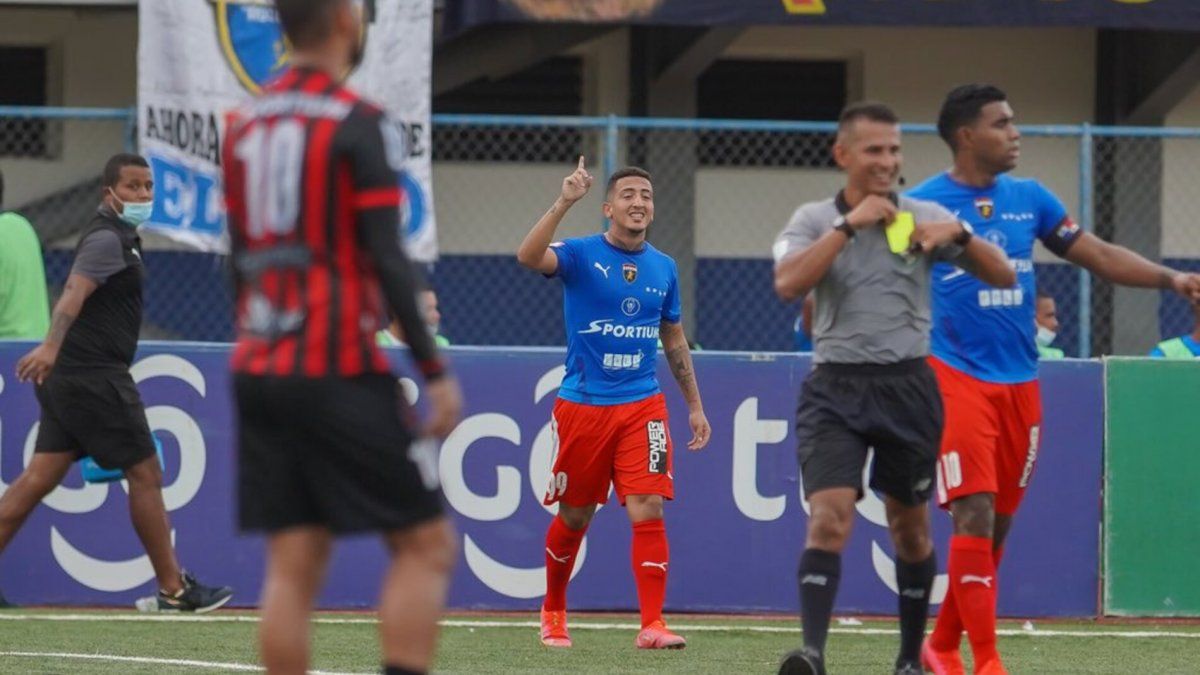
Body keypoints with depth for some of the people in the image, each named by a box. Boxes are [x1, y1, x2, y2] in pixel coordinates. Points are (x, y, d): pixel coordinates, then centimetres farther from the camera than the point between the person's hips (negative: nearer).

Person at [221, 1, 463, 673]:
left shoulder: (244, 125, 12)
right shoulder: (359, 125, -8)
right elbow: (388, 259, -14)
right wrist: (436, 371, -11)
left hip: (258, 372, 7)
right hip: (340, 376, -7)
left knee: (293, 567, 5)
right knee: (427, 545, 1)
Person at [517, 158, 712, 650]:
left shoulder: (663, 268, 8)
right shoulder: (581, 255, -5)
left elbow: (674, 340, 19)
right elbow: (529, 257, -26)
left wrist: (695, 406, 18)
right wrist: (564, 203, -37)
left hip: (641, 405, 2)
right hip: (582, 403, -2)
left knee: (648, 509, -12)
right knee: (574, 517, 8)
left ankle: (652, 625, -12)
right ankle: (553, 613, 30)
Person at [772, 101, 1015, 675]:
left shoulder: (924, 217, 6)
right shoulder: (814, 220, 3)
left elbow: (1003, 276, 4)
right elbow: (787, 283, -16)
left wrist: (959, 236, -13)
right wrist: (849, 224, -16)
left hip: (907, 386, 2)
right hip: (835, 389, -2)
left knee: (910, 529, 11)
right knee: (829, 519, -18)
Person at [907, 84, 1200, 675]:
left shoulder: (1028, 198, 9)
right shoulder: (923, 204, -5)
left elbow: (1098, 255, 13)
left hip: (1019, 382, 6)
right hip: (956, 378, -6)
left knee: (999, 523, 10)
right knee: (975, 514, -15)